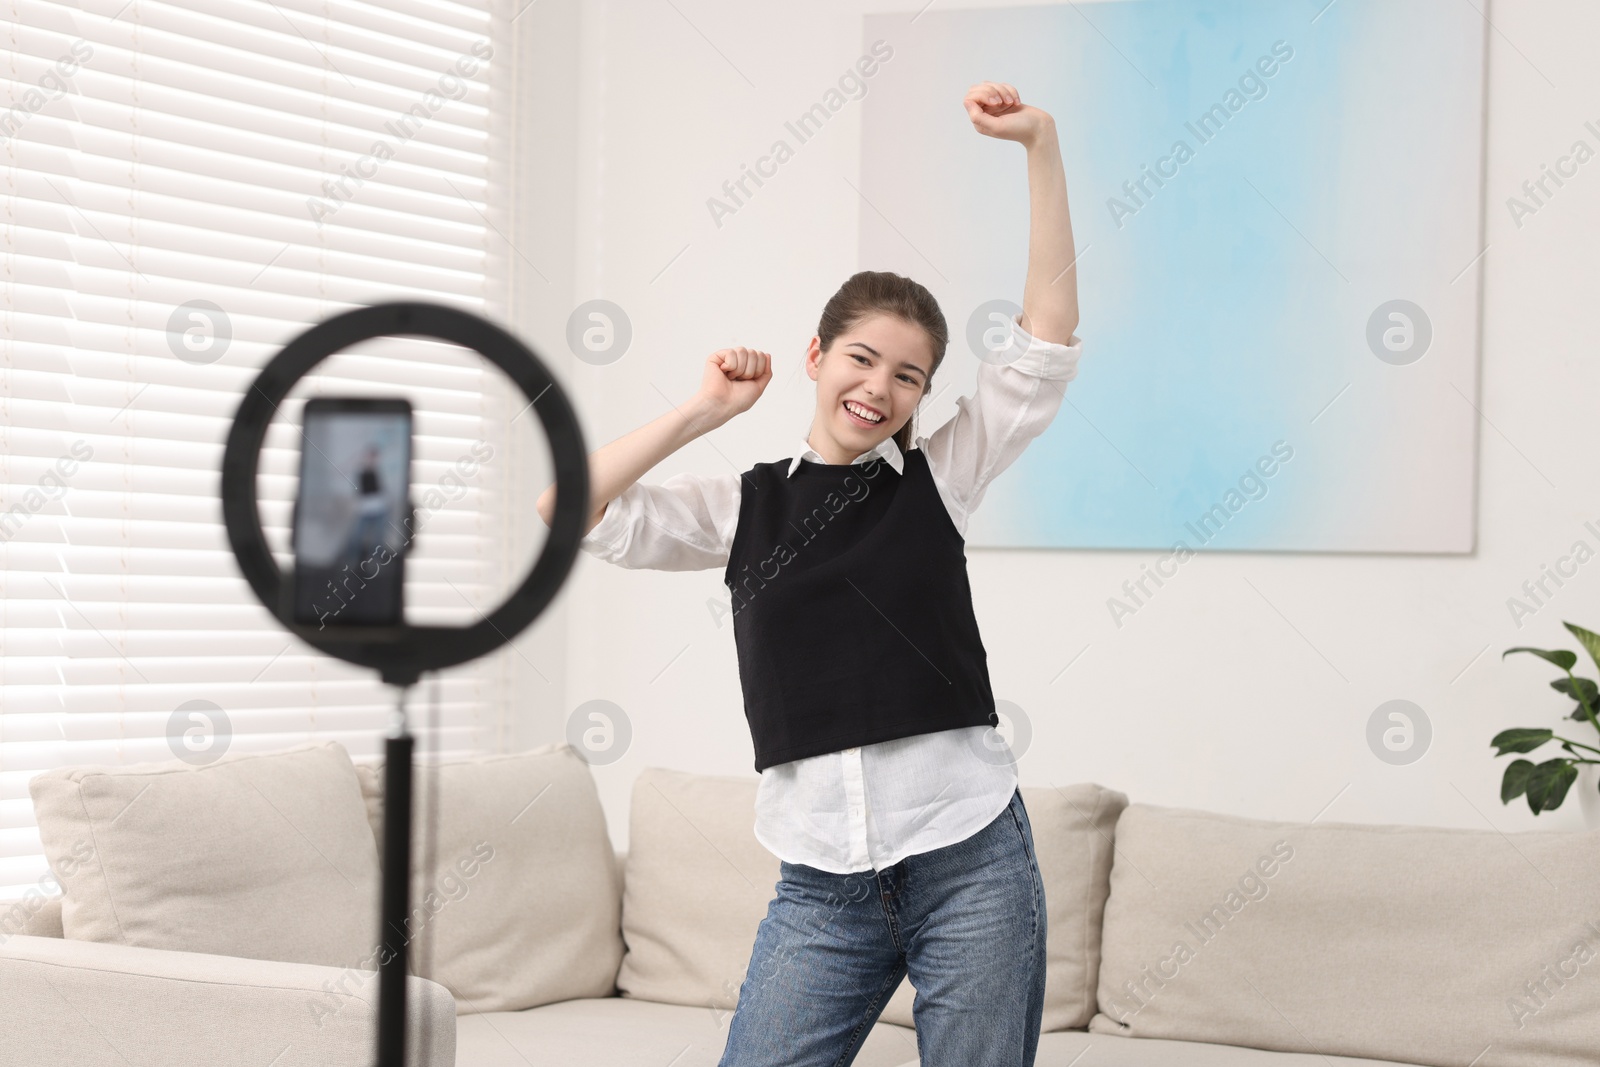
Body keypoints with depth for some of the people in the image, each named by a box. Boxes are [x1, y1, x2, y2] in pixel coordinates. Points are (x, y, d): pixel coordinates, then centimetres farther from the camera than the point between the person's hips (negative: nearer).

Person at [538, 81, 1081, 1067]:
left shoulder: (940, 478, 6)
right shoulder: (743, 506, 9)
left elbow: (1048, 337, -2)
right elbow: (566, 513, -1)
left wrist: (1040, 143, -7)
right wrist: (703, 413, 0)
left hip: (971, 868, -1)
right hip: (822, 886, 1)